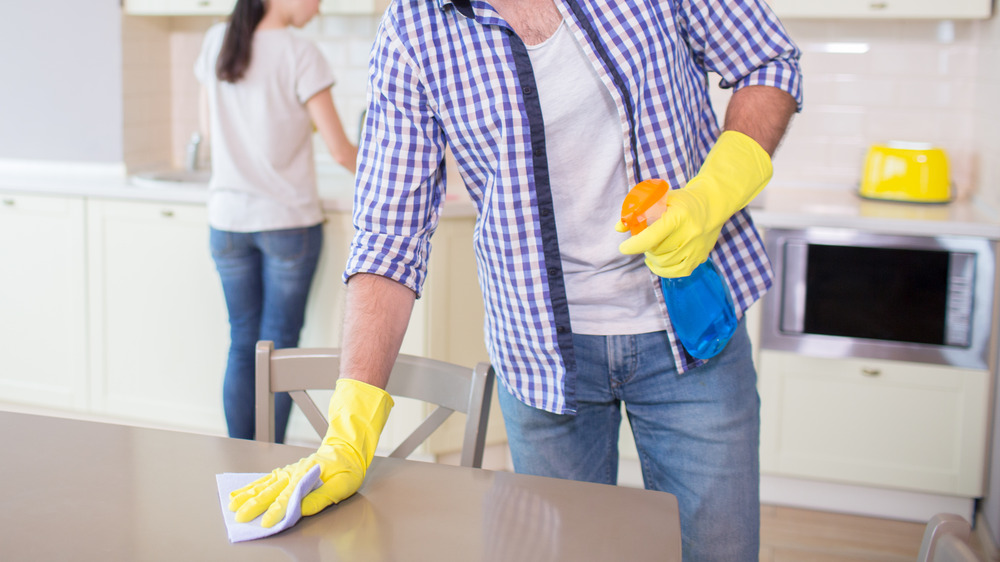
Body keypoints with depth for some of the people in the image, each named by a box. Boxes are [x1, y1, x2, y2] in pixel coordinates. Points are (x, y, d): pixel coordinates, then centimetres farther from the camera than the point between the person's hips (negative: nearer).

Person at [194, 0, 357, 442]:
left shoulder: (216, 41, 4)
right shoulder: (299, 52, -12)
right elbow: (340, 151, -12)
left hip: (227, 219, 5)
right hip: (289, 220, -5)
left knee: (241, 345, 12)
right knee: (278, 347, 4)